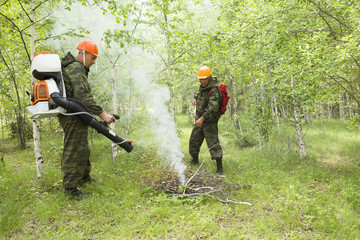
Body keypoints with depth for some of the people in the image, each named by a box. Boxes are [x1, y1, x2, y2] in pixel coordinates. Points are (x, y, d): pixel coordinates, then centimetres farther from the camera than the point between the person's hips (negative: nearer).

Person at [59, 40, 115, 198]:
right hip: (73, 116, -11)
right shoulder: (75, 68, -14)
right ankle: (70, 187, 2)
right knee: (75, 151, -6)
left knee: (82, 149, 20)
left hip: (73, 116, 11)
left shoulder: (76, 68, 21)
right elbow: (83, 96, -26)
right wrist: (102, 114, -28)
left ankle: (84, 177, 35)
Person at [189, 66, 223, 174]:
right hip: (200, 119, 9)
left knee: (213, 143, -10)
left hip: (210, 121, -9)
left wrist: (202, 118, -41)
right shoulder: (203, 86, 7)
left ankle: (219, 167, -3)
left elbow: (213, 108, -33)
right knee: (194, 139, 18)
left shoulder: (214, 90, -22)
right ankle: (195, 160, 39)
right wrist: (195, 98, 7)